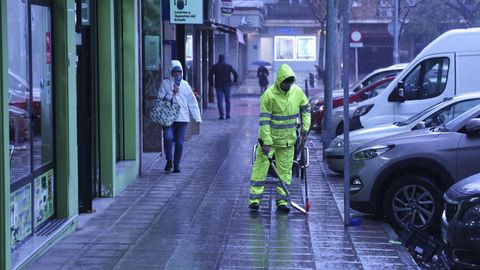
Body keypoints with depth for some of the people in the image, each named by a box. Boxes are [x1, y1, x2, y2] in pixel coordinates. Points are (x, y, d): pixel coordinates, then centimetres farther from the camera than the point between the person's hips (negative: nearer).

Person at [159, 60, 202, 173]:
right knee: (168, 137, -17)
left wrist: (197, 117, 7)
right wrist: (172, 93, -13)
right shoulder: (165, 83, 5)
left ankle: (176, 164, 16)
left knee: (179, 142, 2)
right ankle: (169, 161, 1)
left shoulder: (185, 85, 9)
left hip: (182, 118, 2)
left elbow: (192, 101, 10)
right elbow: (160, 98, 0)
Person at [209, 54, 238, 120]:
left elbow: (210, 76, -2)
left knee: (220, 101, 1)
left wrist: (211, 84, 6)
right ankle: (227, 114, 9)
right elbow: (235, 73, -4)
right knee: (227, 100, 11)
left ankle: (221, 115, -5)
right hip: (227, 85, 1)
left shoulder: (215, 66, 0)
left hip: (218, 85, -1)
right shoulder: (228, 66, 0)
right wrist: (235, 80, 9)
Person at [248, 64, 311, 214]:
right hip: (269, 138, -4)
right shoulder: (269, 95, -18)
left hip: (288, 140, 4)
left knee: (285, 170, 7)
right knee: (261, 167, -4)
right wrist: (266, 143, -21)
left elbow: (305, 108, 15)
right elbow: (264, 120, -17)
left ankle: (282, 200, 13)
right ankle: (255, 199, 0)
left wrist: (305, 127, 6)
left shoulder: (297, 92, -3)